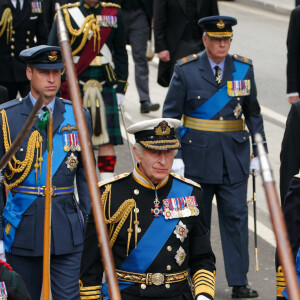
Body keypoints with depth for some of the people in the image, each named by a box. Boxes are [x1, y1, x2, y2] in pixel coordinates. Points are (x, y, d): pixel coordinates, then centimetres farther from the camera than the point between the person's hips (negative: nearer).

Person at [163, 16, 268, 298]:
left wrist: (258, 152, 6)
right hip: (197, 156, -2)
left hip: (234, 156, 2)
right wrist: (174, 155, -9)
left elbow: (253, 113, 11)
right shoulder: (186, 69, -4)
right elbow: (171, 114, -2)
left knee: (236, 217, 0)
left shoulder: (243, 68, 4)